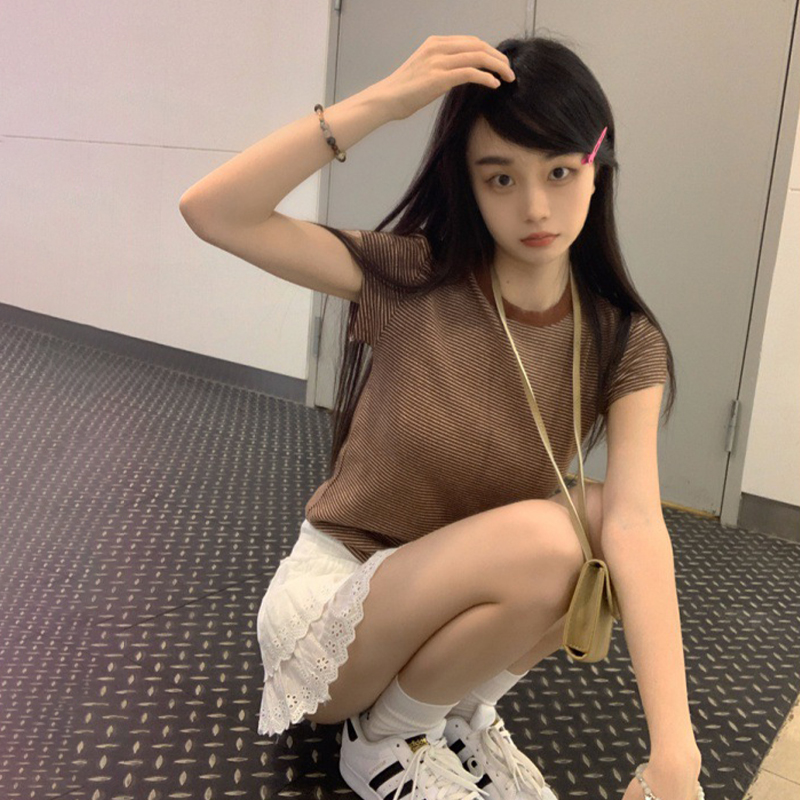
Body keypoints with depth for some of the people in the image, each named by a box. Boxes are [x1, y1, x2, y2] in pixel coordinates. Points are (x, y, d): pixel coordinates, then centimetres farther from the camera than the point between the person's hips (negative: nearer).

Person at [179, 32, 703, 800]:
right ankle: (387, 738, -3)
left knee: (599, 520, -24)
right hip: (331, 593, -3)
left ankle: (461, 713, 0)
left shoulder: (624, 345, -11)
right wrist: (380, 101, -31)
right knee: (544, 537, -30)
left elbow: (635, 523, -25)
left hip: (460, 607, 3)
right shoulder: (410, 278, -15)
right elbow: (212, 211, -23)